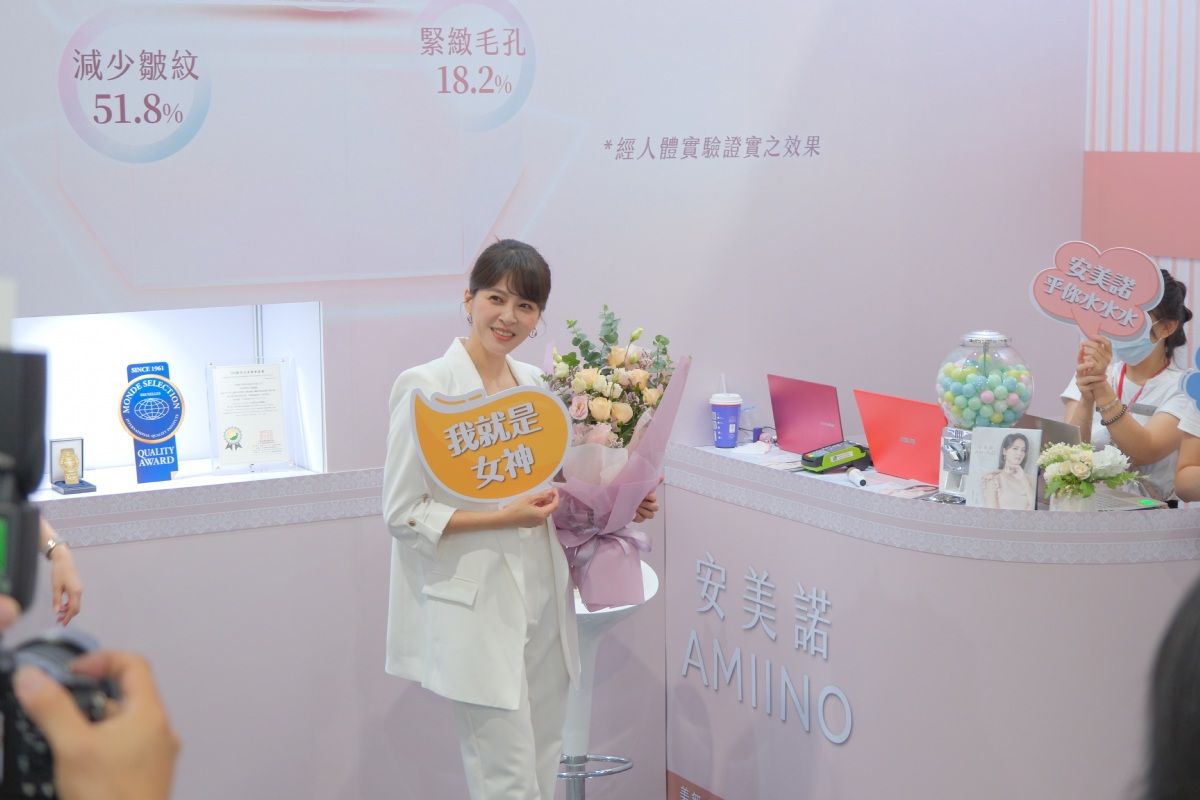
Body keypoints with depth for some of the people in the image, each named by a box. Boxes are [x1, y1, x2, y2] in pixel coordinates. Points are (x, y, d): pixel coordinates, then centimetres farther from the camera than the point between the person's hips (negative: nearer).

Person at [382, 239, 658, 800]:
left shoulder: (535, 385, 10)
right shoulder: (427, 389, -11)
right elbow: (402, 513, -11)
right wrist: (504, 518, -19)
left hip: (543, 601, 7)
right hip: (478, 612, -7)